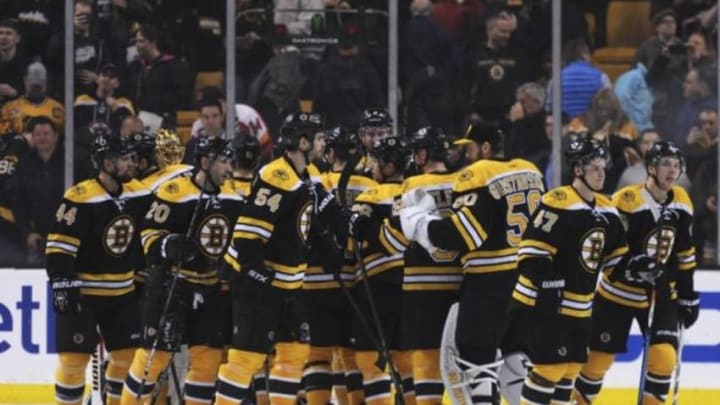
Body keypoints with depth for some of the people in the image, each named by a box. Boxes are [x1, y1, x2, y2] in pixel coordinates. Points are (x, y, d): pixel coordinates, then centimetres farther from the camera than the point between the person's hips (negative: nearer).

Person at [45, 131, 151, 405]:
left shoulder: (139, 195, 1)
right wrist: (63, 286, -21)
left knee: (128, 355, 8)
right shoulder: (80, 198, -19)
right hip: (82, 292, -6)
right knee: (74, 358, -7)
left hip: (123, 292, 6)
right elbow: (58, 247, -18)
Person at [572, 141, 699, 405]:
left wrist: (687, 295, 12)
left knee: (664, 356, -10)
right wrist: (630, 269, -32)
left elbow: (684, 253, 11)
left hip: (661, 294, 4)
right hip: (620, 293, -4)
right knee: (600, 358, 1)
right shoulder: (627, 201, -19)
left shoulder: (681, 203, 1)